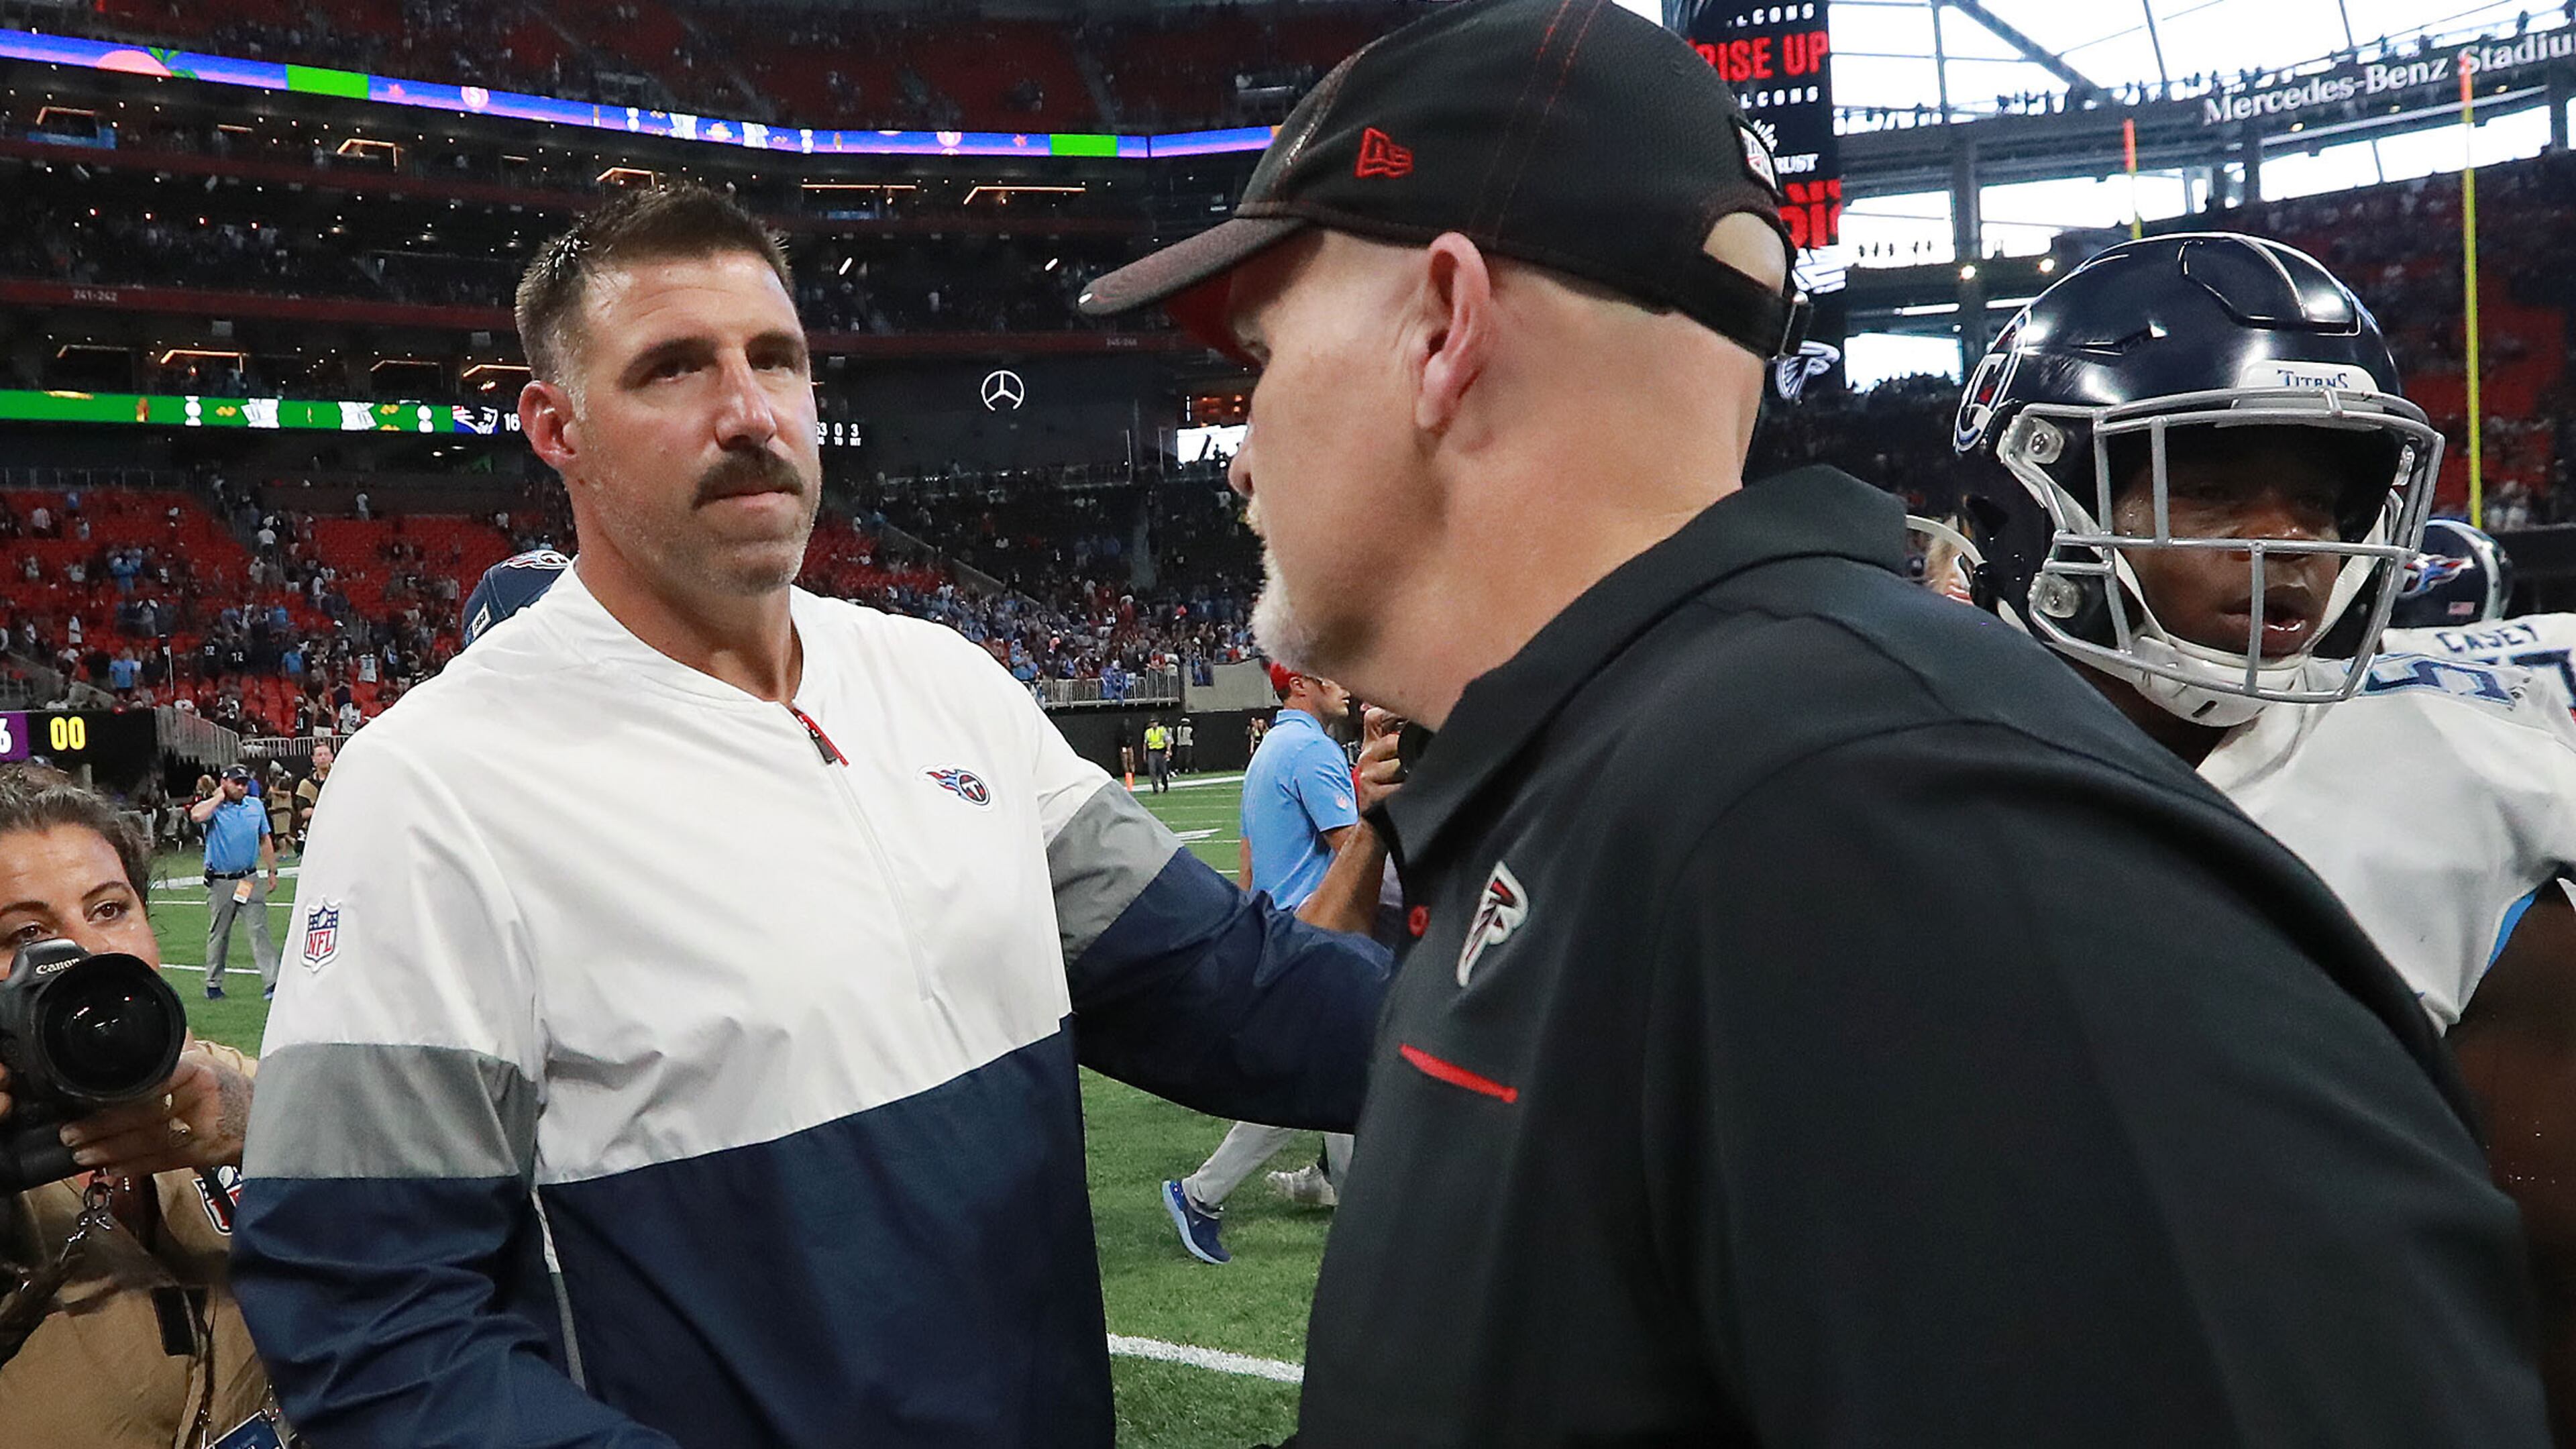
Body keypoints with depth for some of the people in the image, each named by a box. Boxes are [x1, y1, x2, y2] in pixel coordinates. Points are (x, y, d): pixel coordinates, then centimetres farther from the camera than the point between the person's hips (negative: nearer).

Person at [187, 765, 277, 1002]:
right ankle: (213, 984, 19)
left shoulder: (256, 806, 10)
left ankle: (271, 982, -13)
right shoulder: (213, 807, -2)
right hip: (220, 883, -2)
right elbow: (196, 815, -27)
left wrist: (272, 871, 14)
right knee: (218, 934, 7)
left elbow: (265, 840, 18)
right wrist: (219, 796, -12)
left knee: (259, 929, -7)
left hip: (250, 880, 2)